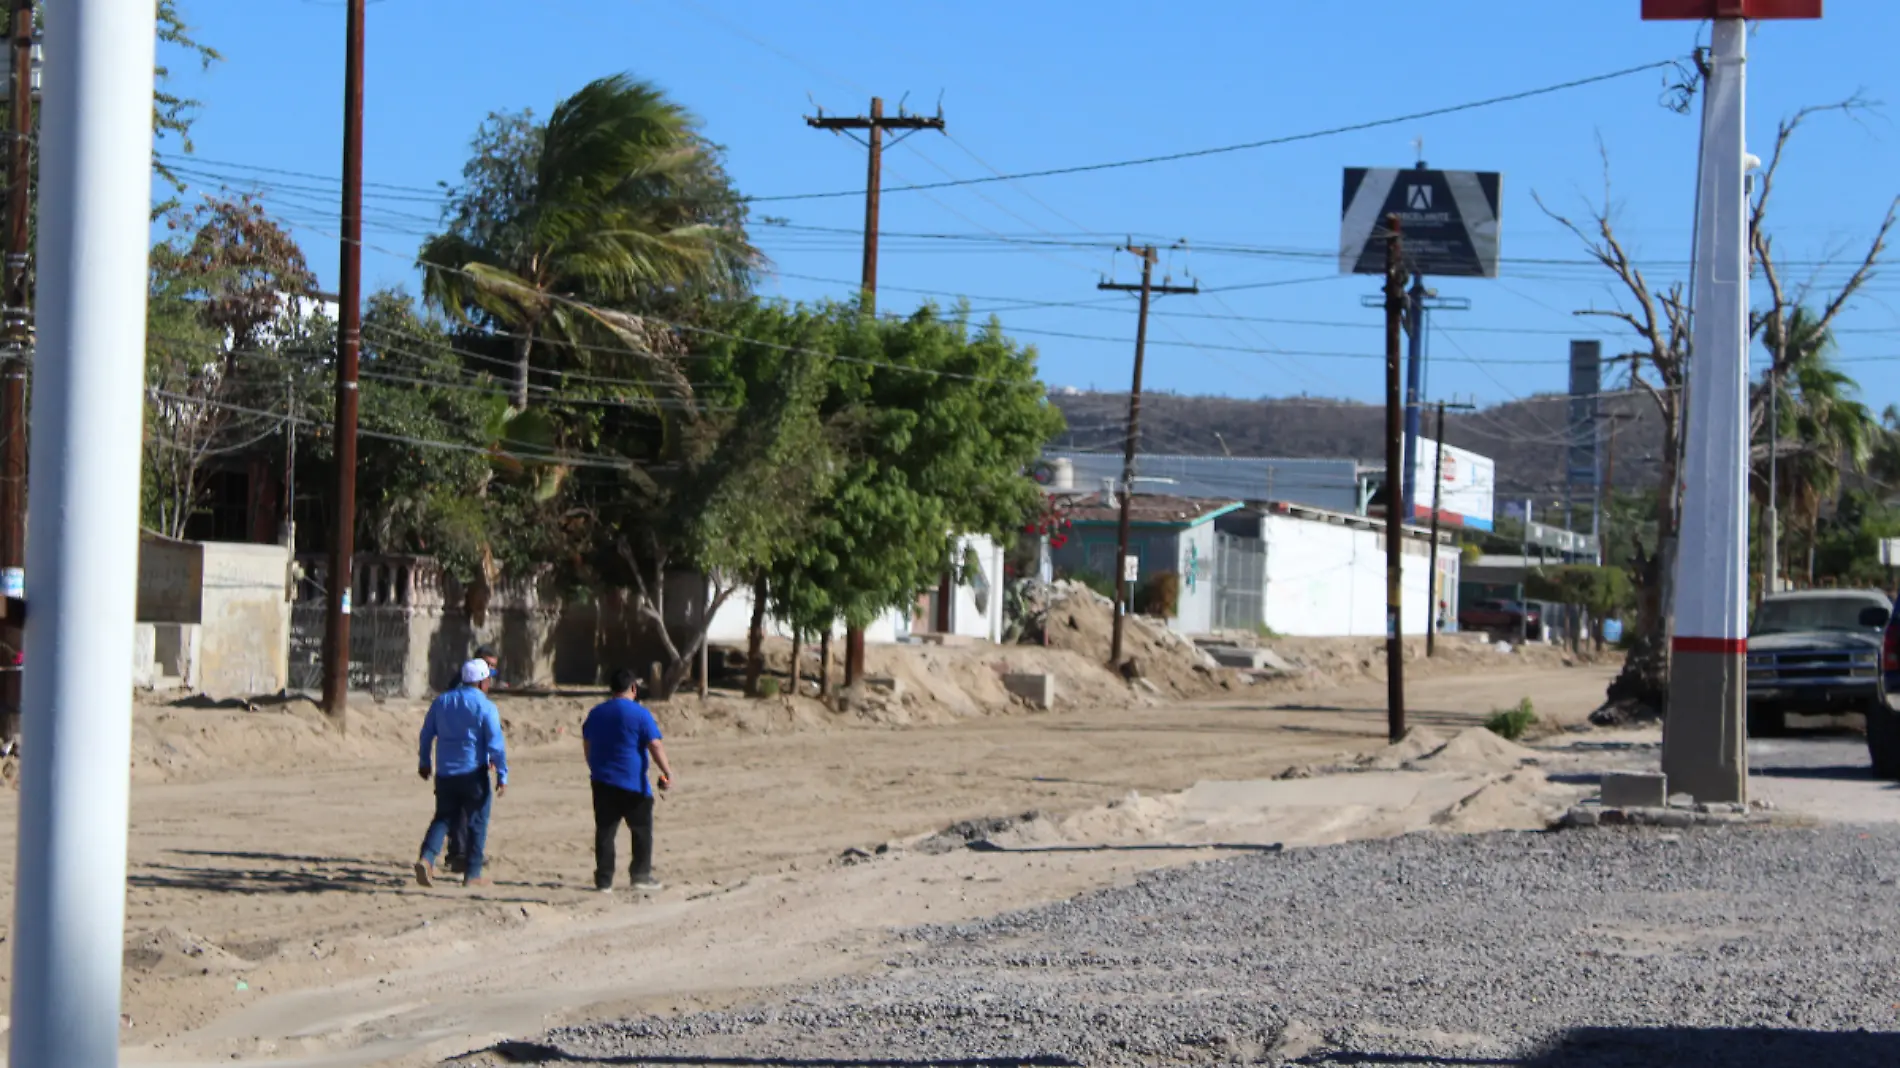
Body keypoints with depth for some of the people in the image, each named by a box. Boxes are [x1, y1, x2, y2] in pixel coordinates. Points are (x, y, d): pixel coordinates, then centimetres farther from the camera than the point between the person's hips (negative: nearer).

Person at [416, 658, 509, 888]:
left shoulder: (442, 701, 8)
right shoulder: (486, 707, -9)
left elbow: (427, 734, 14)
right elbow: (496, 744, -14)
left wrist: (424, 762, 26)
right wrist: (502, 775, -9)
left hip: (445, 774, 5)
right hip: (474, 774, -5)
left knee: (443, 818, 11)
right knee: (477, 823, 7)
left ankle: (426, 858, -12)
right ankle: (472, 874, 8)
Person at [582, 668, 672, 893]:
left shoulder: (596, 713, 10)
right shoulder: (640, 714, -9)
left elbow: (587, 746, 21)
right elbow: (655, 746, -15)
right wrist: (667, 773, -14)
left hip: (602, 781, 5)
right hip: (633, 782, -5)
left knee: (605, 831, 6)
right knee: (642, 830, 9)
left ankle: (603, 880, 4)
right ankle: (641, 876, 8)